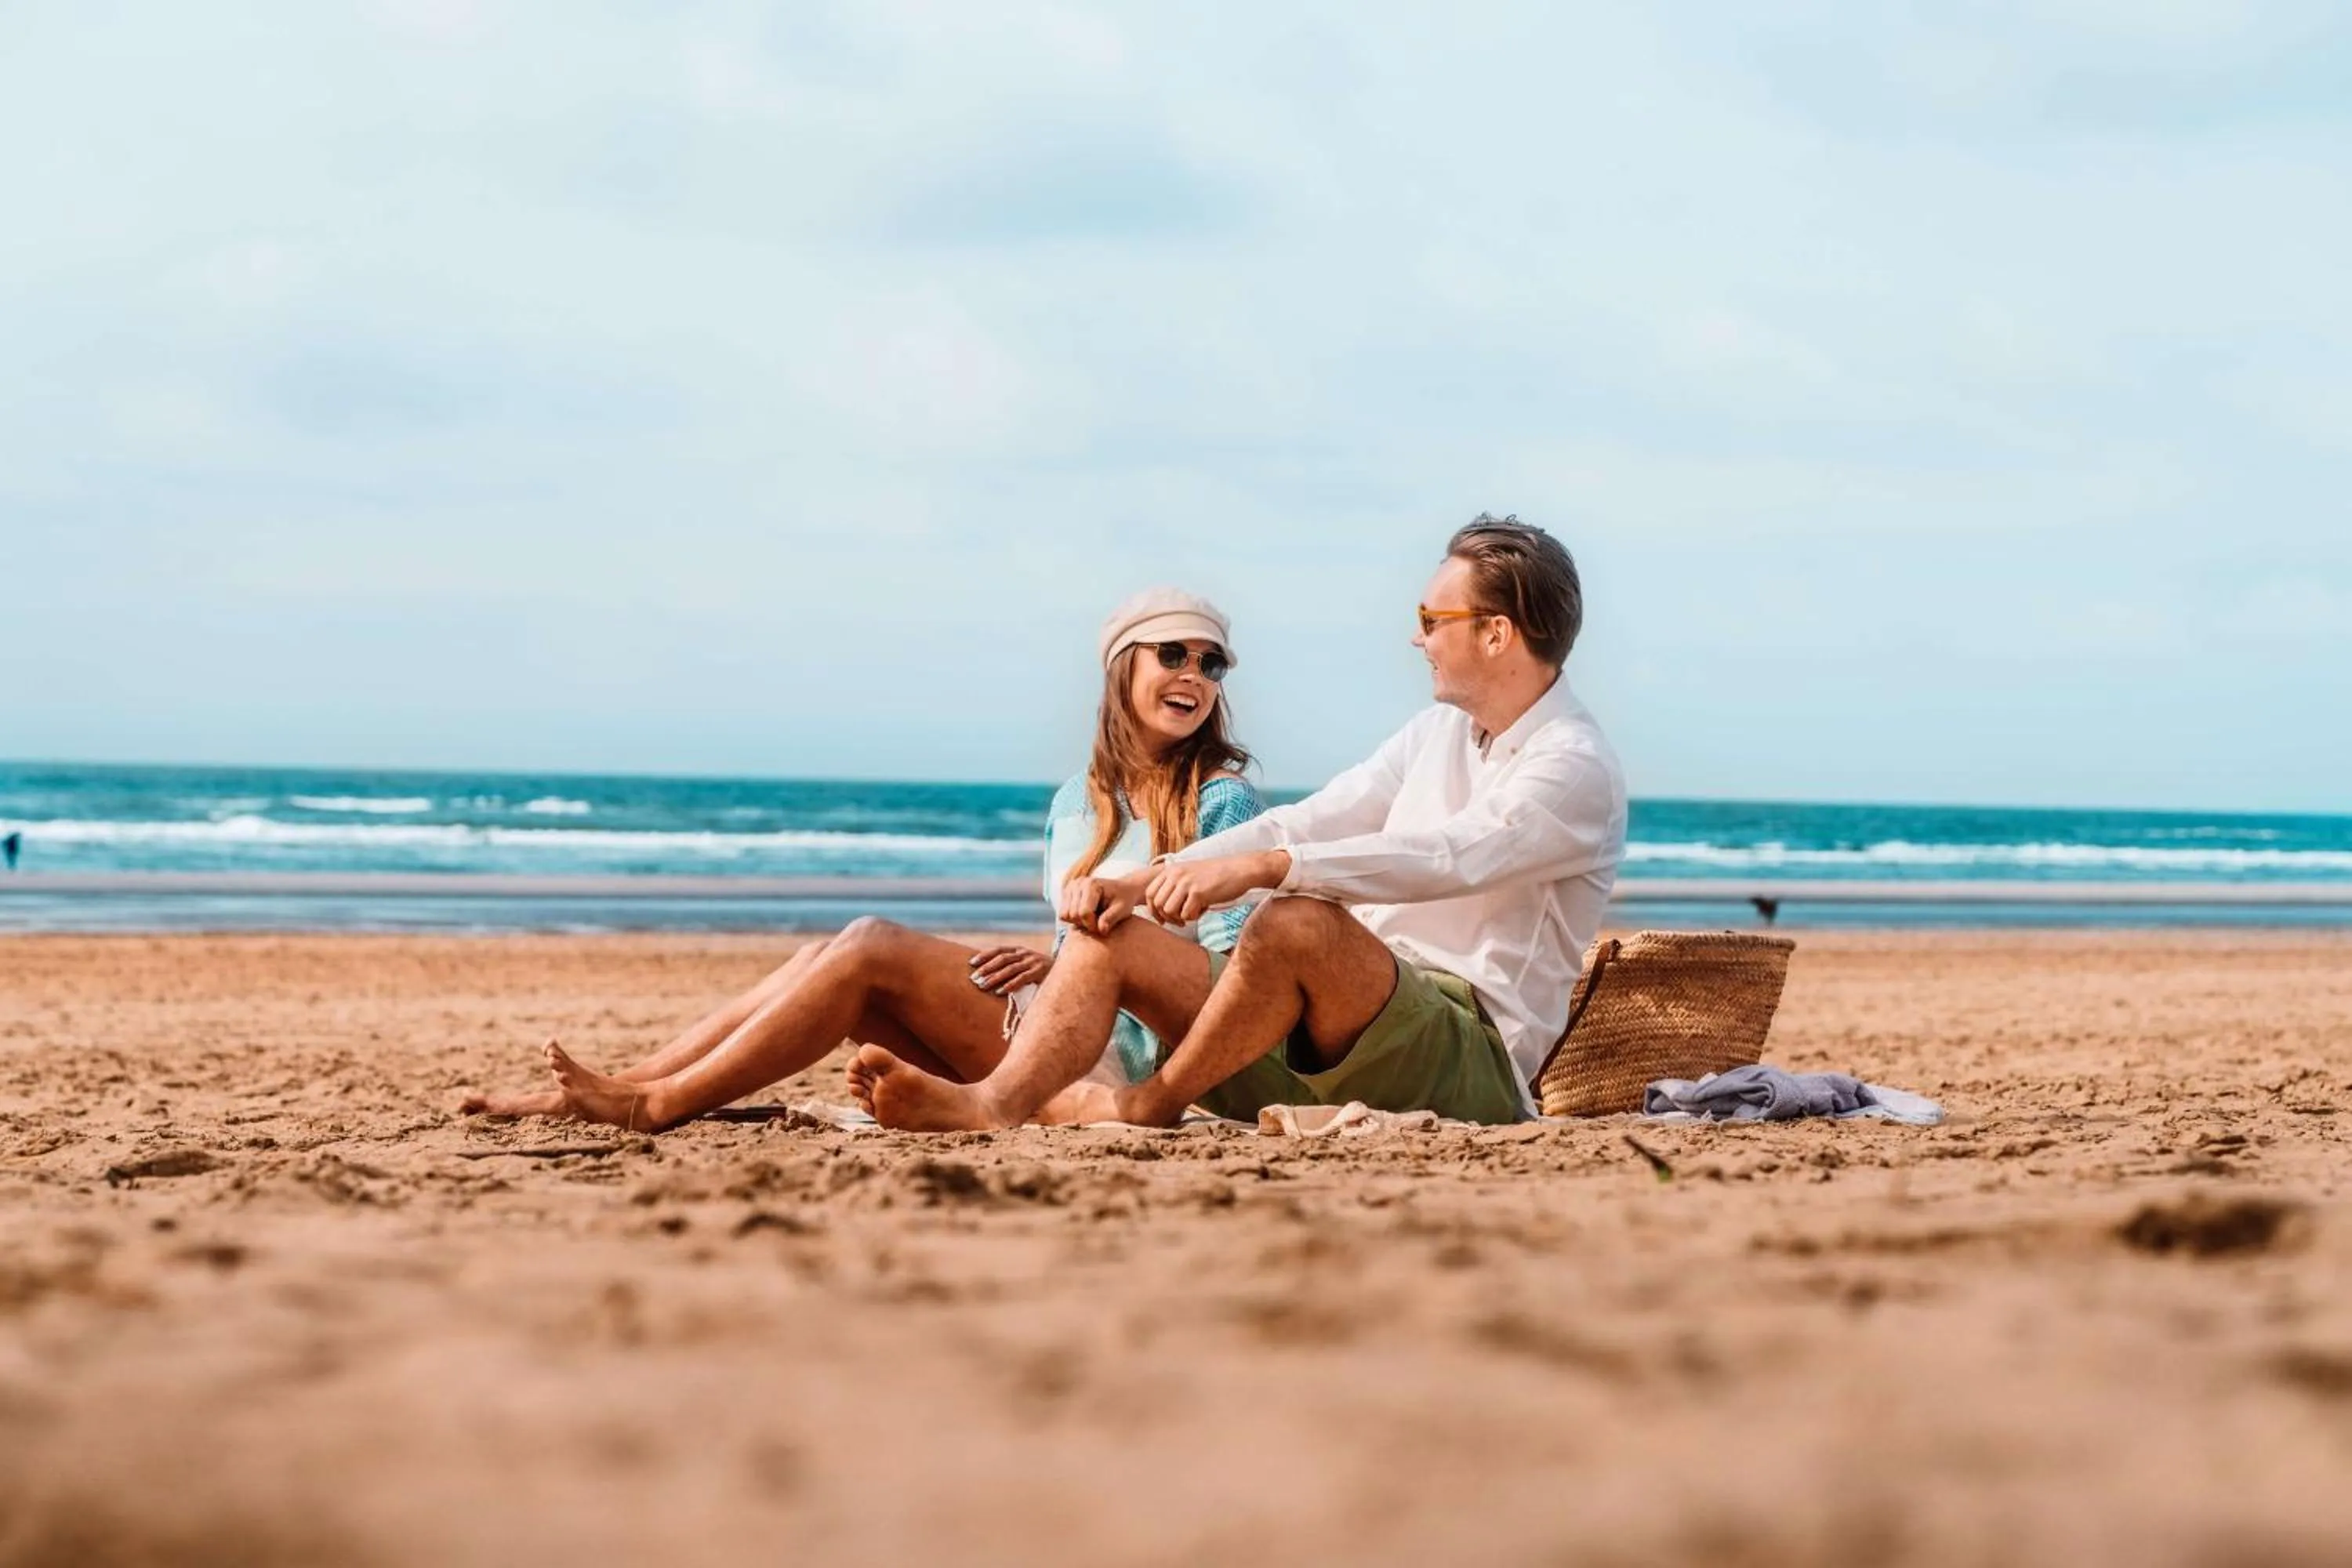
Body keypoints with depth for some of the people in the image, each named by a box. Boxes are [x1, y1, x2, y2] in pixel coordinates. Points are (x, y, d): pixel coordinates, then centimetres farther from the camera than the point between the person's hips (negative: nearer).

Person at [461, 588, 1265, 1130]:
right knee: (825, 959, -9)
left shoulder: (1221, 803, -2)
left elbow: (1232, 965, -11)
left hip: (1134, 1054, -7)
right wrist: (1034, 966, -2)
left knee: (872, 946, -18)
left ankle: (656, 1104, -19)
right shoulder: (1075, 805, 18)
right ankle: (618, 1088, -13)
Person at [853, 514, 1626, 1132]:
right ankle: (996, 1103, -30)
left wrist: (1260, 868, -36)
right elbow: (1304, 824, 12)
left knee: (1297, 921, -35)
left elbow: (1447, 859, -26)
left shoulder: (1578, 769, -9)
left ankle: (1150, 1105, -16)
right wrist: (1146, 881, -2)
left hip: (1472, 1067, -8)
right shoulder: (1438, 732, 20)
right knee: (1111, 933, -5)